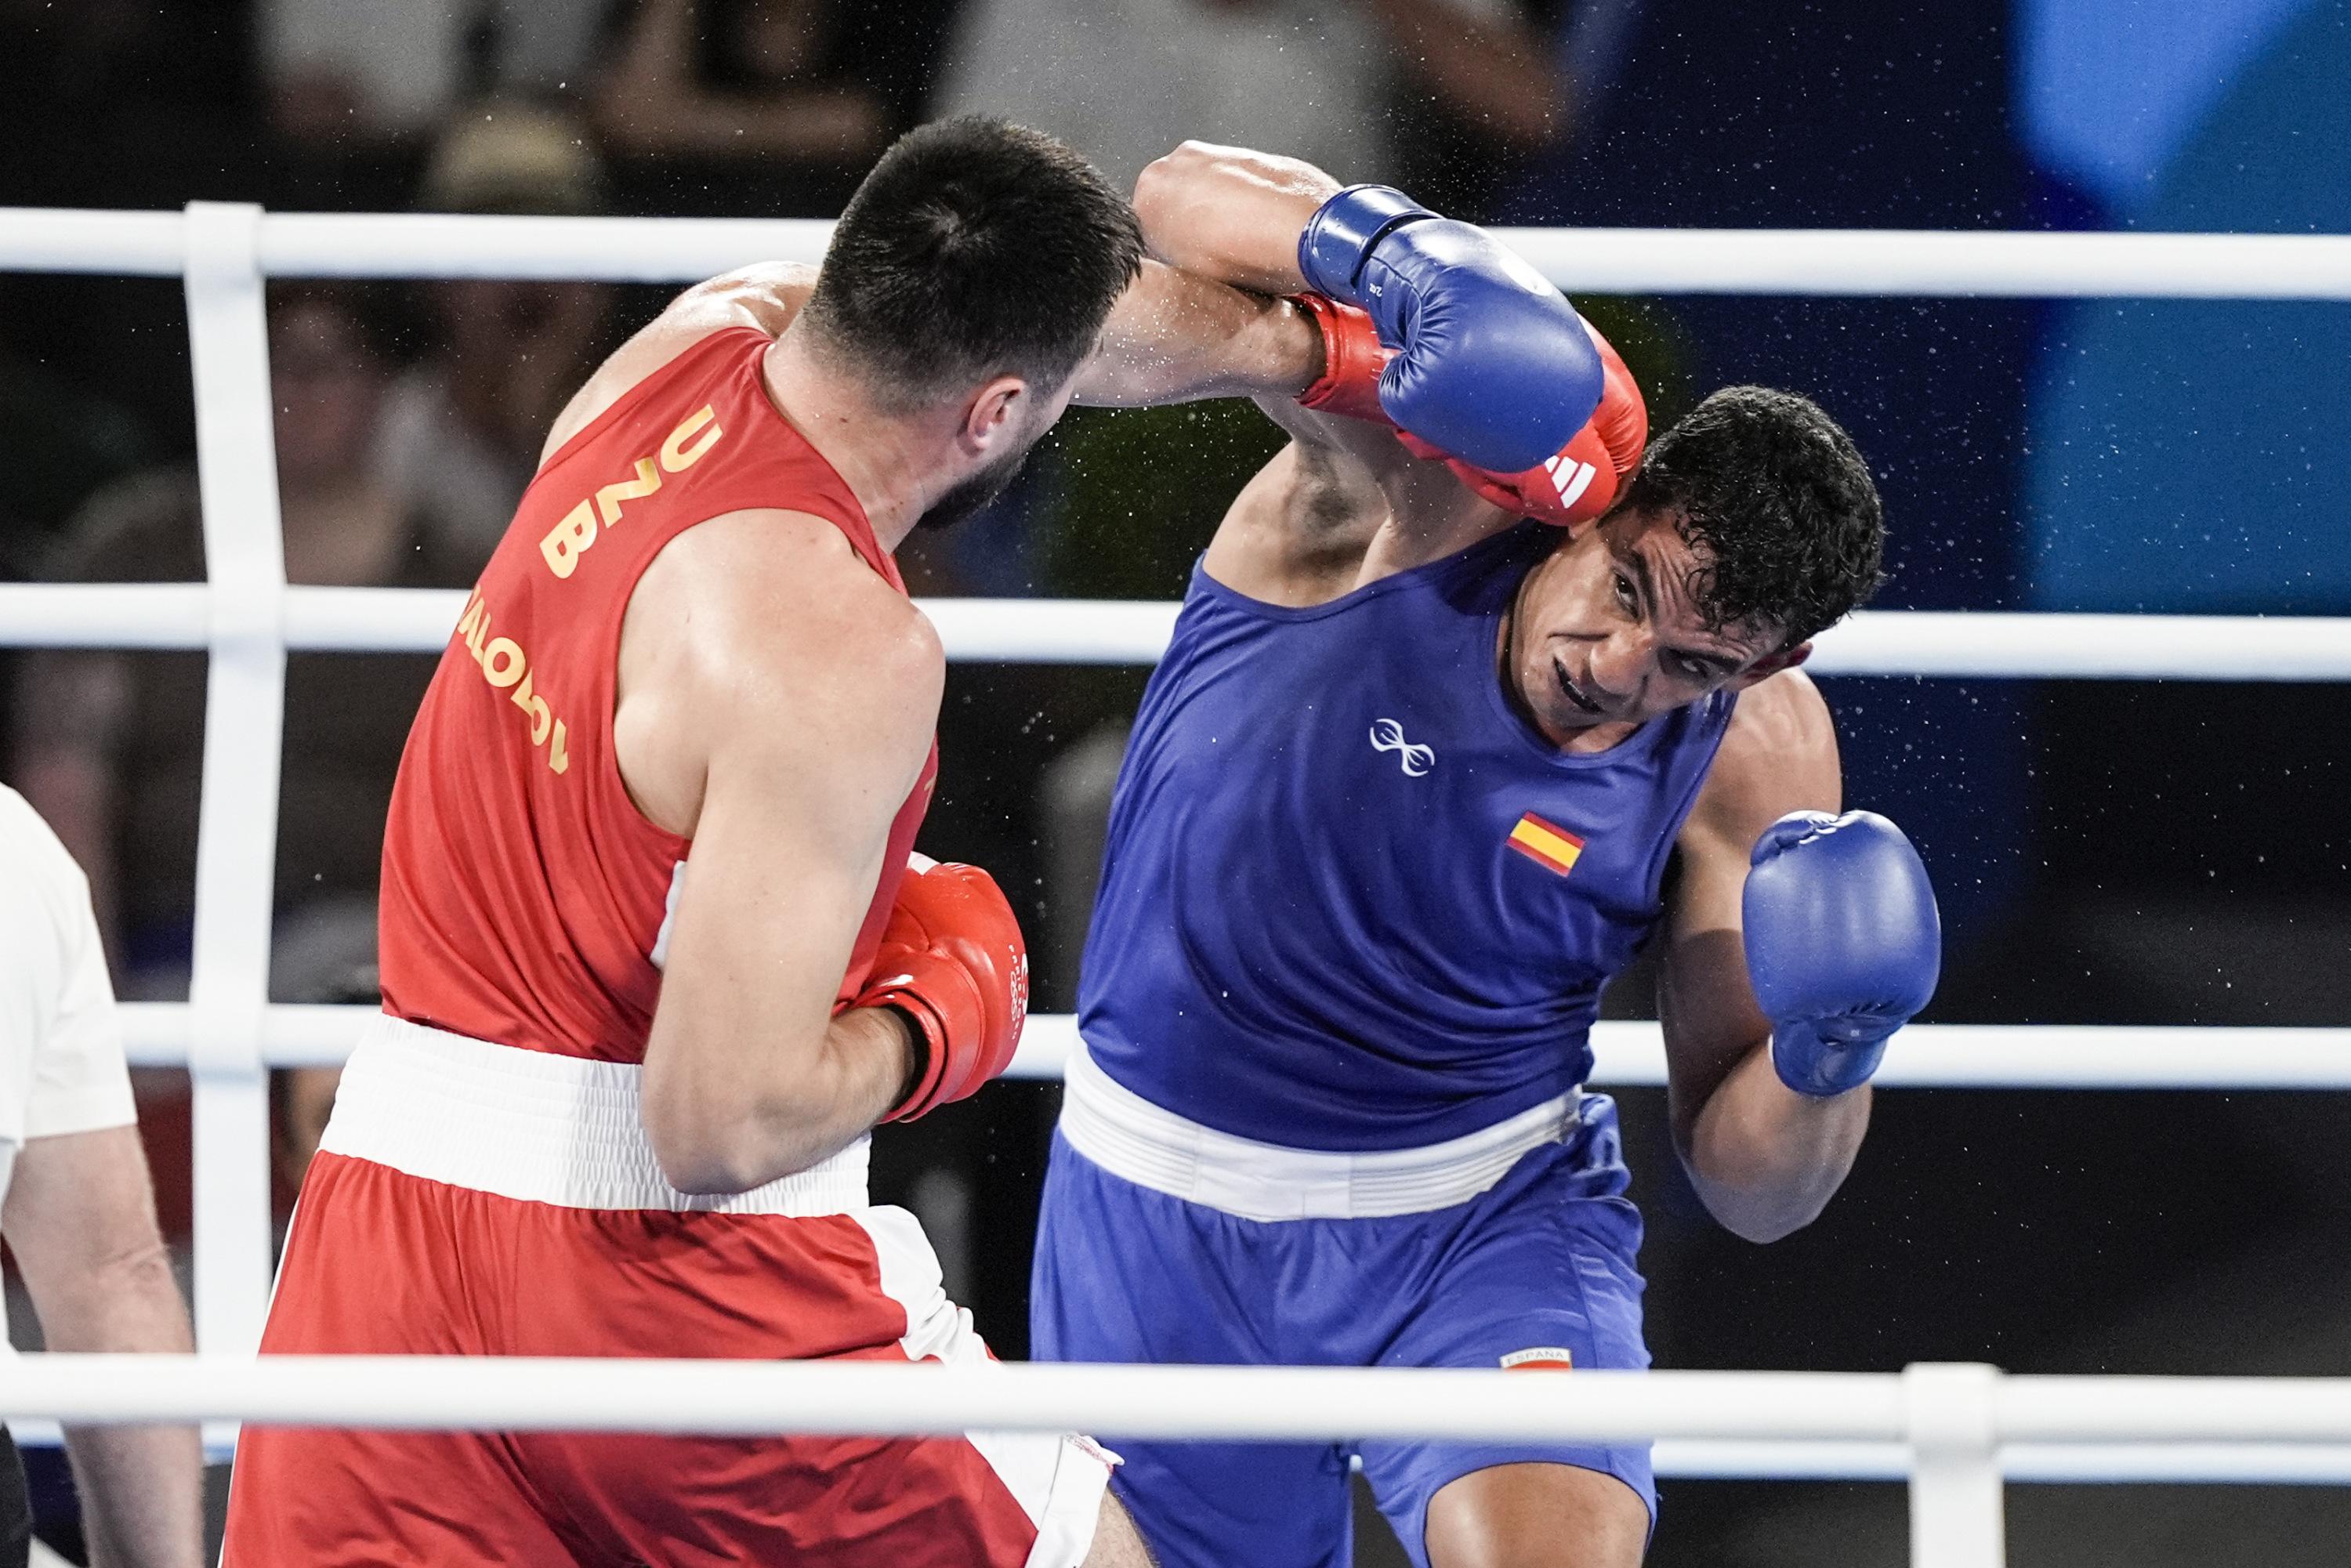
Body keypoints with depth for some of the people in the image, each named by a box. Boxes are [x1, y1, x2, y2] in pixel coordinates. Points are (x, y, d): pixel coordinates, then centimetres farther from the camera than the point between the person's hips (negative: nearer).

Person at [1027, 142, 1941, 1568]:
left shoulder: (1754, 753, -12)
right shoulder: (1437, 482, -18)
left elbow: (1753, 1193, -5)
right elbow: (1184, 199, -29)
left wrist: (1825, 1060, -27)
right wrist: (1387, 251, -48)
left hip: (1483, 1222, 0)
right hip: (1164, 1225, 0)